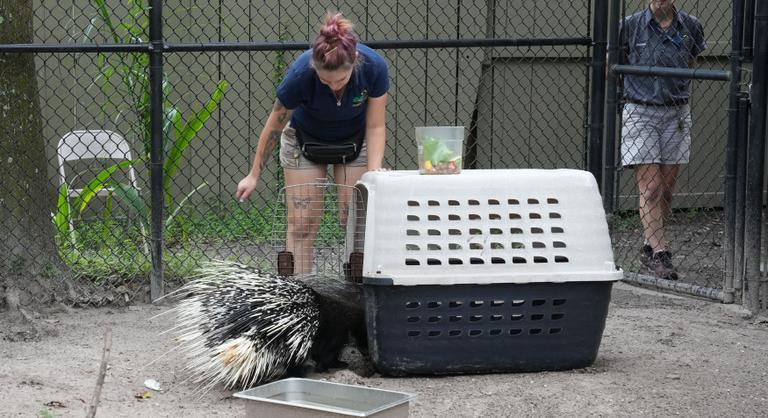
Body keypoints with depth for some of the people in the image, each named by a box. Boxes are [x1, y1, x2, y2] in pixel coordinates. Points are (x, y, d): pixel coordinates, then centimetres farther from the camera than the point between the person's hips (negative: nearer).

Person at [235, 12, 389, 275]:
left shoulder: (373, 68, -32)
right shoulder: (300, 74, -34)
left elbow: (375, 126, -17)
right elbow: (275, 126, -16)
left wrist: (373, 172, -29)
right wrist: (254, 175, -7)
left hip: (355, 142, 1)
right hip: (305, 142, -1)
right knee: (302, 223, -5)